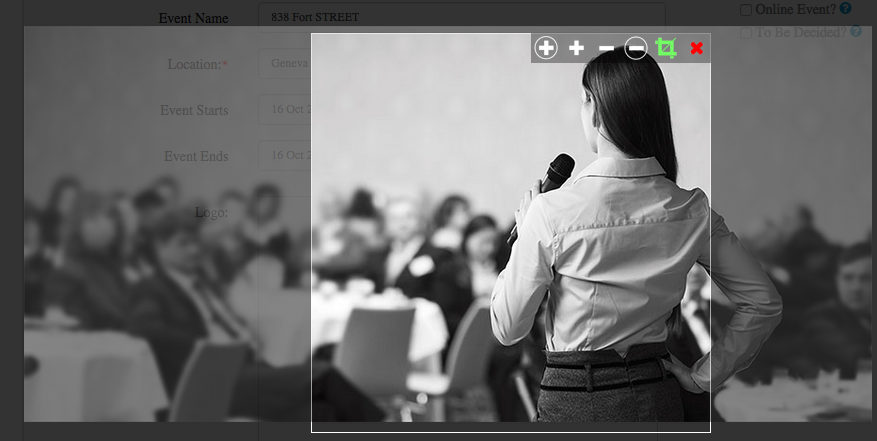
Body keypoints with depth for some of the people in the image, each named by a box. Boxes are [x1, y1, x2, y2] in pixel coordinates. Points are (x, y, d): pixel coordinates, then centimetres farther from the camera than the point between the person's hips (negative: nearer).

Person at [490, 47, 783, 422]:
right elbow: (764, 303, 1)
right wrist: (703, 376, 6)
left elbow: (507, 328, -8)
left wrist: (525, 232, 3)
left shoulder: (551, 212, -17)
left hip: (575, 403, -3)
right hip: (659, 400, 3)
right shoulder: (692, 211, -6)